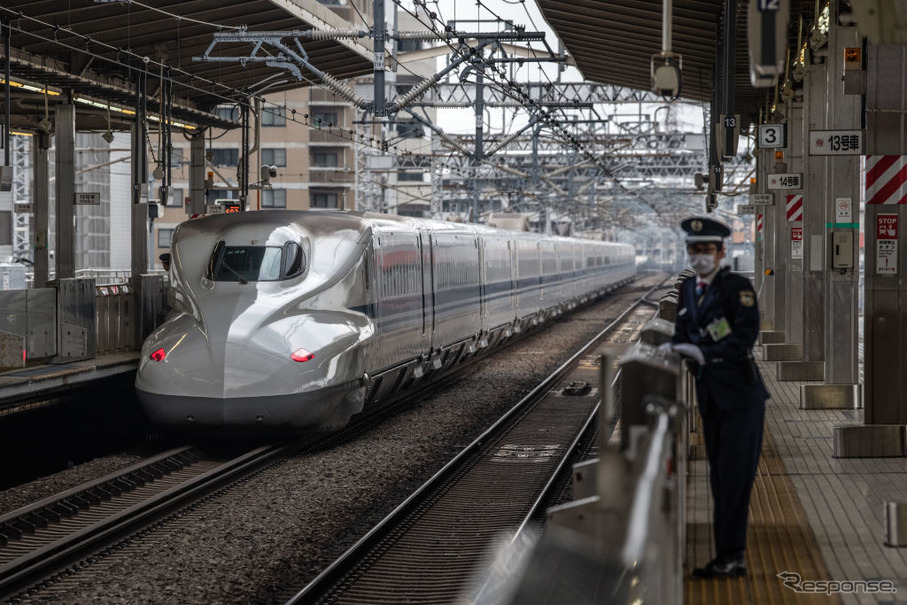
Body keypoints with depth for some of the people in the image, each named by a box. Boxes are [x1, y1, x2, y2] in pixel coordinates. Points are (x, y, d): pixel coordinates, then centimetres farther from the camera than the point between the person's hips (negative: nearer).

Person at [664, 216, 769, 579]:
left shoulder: (738, 287, -10)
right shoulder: (688, 289, 11)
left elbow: (746, 335, -21)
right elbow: (682, 332, 14)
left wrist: (705, 354, -30)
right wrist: (672, 349, -8)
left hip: (740, 392, -7)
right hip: (710, 395, 7)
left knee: (734, 477, -7)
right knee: (719, 478, 11)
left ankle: (729, 557, -4)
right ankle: (731, 560, 17)